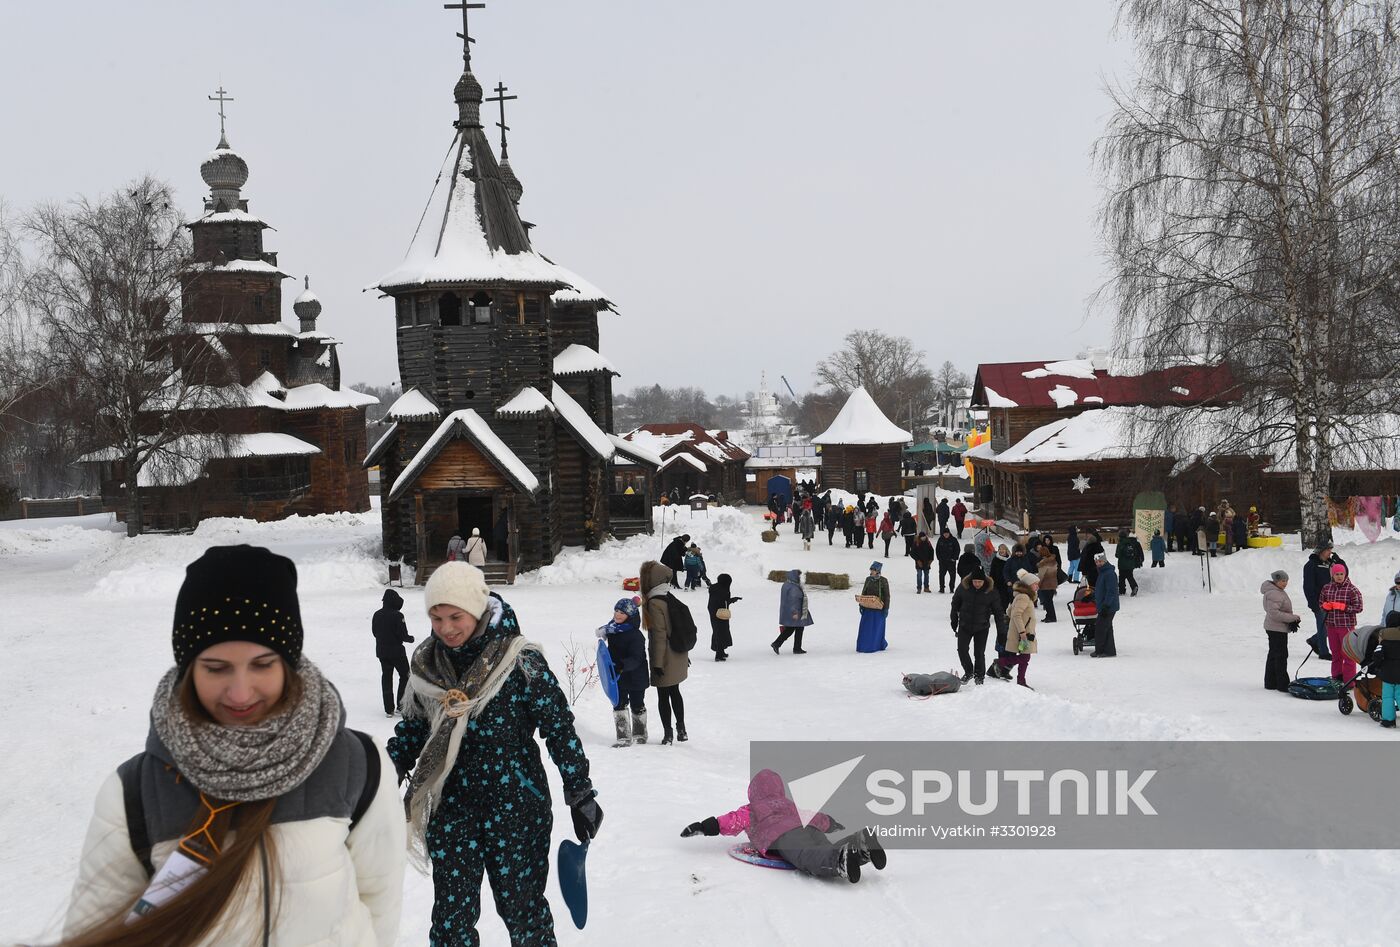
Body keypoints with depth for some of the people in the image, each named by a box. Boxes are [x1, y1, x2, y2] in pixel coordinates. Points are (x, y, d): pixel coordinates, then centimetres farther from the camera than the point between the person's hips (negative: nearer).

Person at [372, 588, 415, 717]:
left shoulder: (377, 615, 1)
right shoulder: (397, 615, -18)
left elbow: (374, 632, 10)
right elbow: (403, 635, -18)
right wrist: (410, 638, 3)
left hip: (381, 651, 6)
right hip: (397, 651, -6)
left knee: (386, 677, 11)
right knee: (405, 676, 10)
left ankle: (389, 709, 10)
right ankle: (401, 705, 3)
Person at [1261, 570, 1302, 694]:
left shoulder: (1279, 591, 15)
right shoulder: (1273, 593, -19)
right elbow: (1274, 613, -25)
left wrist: (1292, 621, 4)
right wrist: (1293, 618, -19)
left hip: (1276, 629, 11)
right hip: (1276, 629, -11)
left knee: (1273, 655, 15)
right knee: (1281, 656, -7)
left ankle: (1270, 683, 22)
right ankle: (1282, 685, -3)